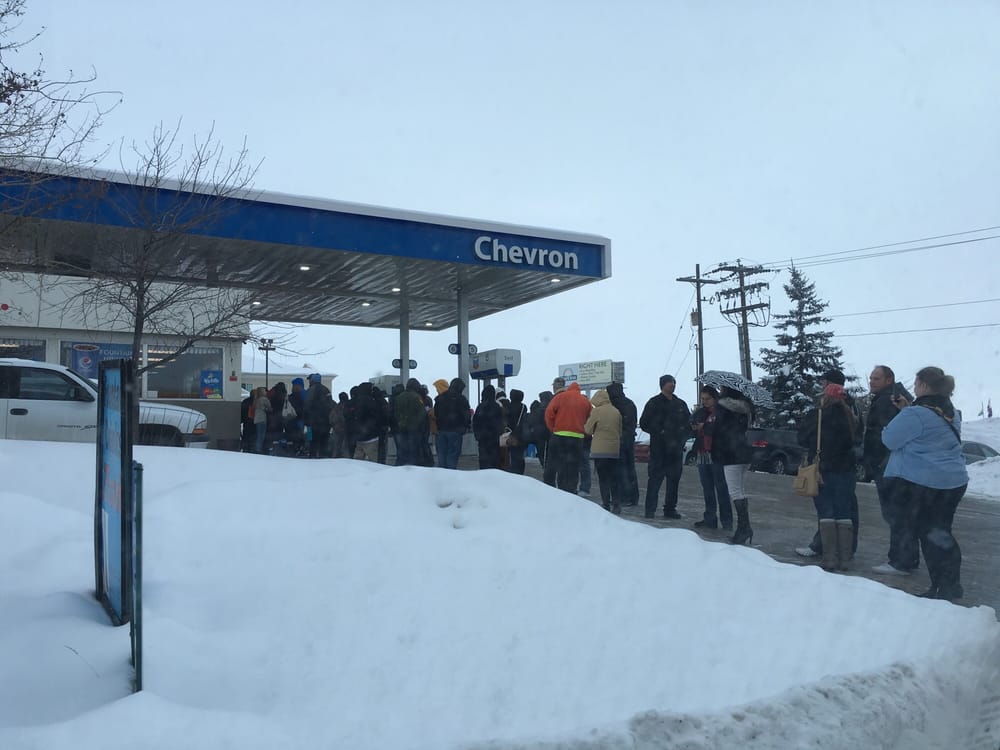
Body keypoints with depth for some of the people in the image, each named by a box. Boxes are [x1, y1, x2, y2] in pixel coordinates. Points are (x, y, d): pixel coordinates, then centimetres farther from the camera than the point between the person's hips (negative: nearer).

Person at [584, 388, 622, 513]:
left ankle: (606, 505, 0)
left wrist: (588, 418, 14)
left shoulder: (596, 411, -9)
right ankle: (616, 505, 10)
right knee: (614, 478, 11)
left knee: (603, 479, 1)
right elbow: (620, 431, 13)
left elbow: (588, 430, -2)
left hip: (600, 450, -4)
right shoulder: (617, 412, 6)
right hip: (614, 449, 5)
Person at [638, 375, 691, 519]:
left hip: (676, 449, 5)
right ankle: (650, 509, -3)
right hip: (659, 448, -5)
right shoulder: (654, 403, 2)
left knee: (674, 479, 6)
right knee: (655, 478, -6)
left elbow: (689, 424, 18)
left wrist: (682, 438, 1)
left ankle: (670, 509, 15)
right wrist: (660, 432, -12)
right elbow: (644, 423, -1)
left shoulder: (681, 404, 16)